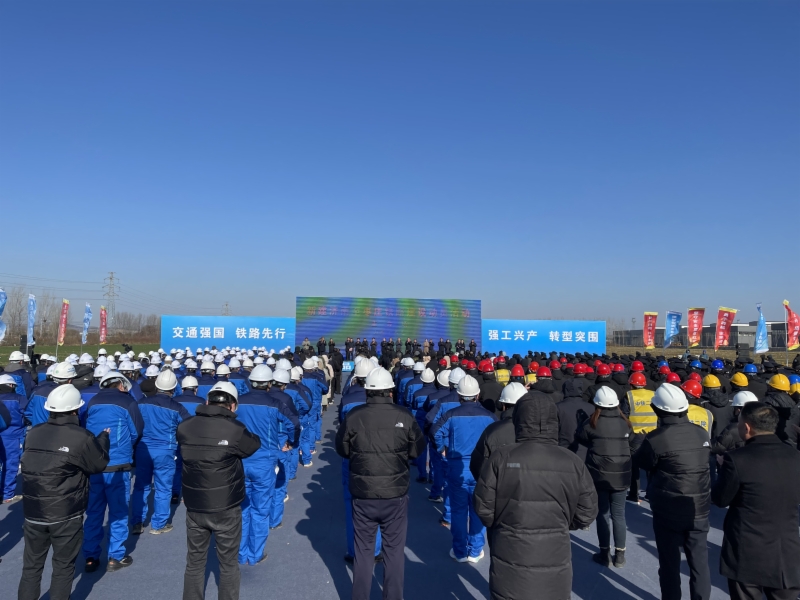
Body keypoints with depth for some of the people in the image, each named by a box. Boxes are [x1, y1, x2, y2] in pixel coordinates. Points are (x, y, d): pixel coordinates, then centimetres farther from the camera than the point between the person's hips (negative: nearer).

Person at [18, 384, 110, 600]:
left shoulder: (33, 433, 1)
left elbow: (29, 464, 16)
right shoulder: (82, 437, -15)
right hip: (66, 515, -4)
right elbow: (99, 464, -3)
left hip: (32, 512, 4)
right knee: (63, 566, 13)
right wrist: (103, 437, 12)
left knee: (31, 565, 18)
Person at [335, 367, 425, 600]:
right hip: (396, 493, -1)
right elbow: (417, 450, -2)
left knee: (363, 550, 17)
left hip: (363, 493, 1)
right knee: (394, 550, 15)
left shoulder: (353, 416, -11)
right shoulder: (404, 416, -13)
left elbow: (342, 449, 2)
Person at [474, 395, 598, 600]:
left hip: (510, 567, -1)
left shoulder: (501, 458, -15)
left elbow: (484, 509, -8)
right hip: (554, 563, 1)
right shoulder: (573, 463, -9)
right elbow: (586, 515, -1)